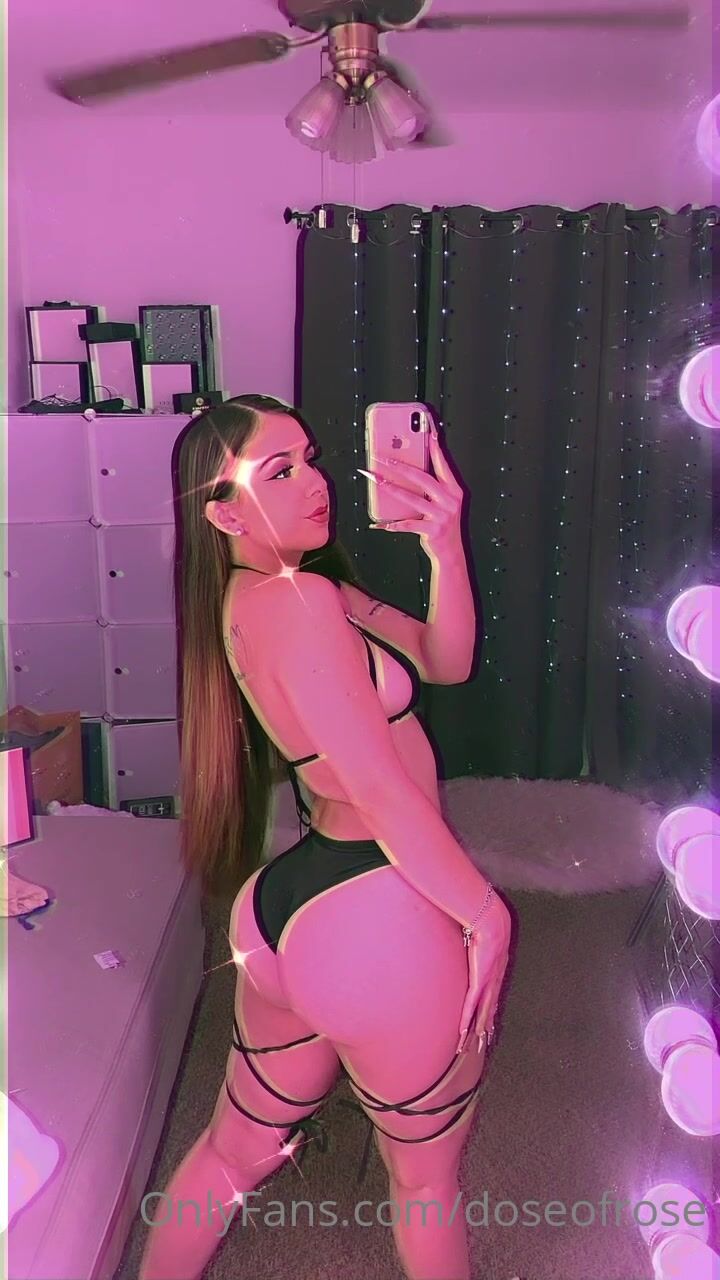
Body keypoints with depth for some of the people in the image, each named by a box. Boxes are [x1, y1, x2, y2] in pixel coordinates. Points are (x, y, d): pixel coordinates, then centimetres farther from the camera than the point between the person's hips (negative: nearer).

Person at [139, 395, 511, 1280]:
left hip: (284, 906, 9)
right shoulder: (297, 601, -20)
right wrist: (487, 915, -11)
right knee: (427, 1177, 20)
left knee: (236, 1150, 28)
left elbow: (443, 662, 9)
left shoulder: (278, 592, 10)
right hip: (378, 919, -9)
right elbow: (380, 789, -21)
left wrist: (444, 547, -5)